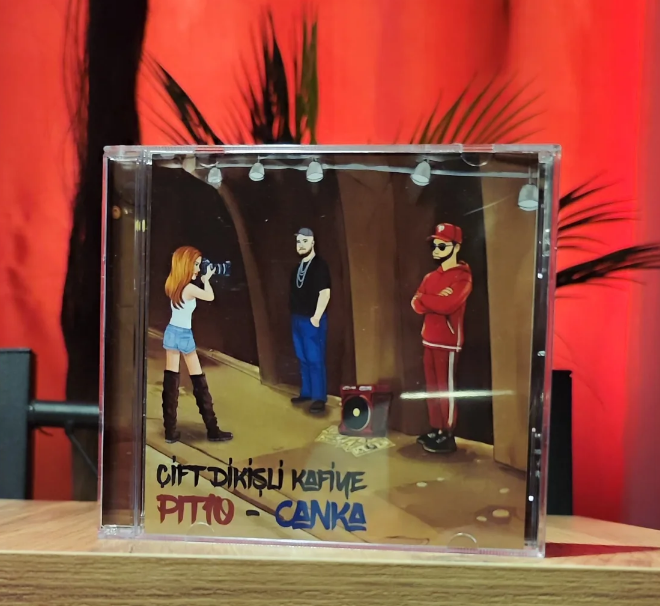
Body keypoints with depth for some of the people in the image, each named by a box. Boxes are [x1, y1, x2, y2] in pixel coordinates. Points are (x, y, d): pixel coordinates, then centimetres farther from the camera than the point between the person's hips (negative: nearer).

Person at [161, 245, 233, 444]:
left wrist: (200, 279, 11)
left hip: (171, 332, 6)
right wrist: (206, 279, 6)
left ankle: (170, 430, 8)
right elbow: (210, 296, -8)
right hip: (185, 335, -6)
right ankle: (212, 430, 10)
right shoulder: (190, 288, -19)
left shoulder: (172, 284, 2)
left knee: (170, 380, 6)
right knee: (199, 382, 3)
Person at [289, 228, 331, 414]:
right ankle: (306, 392, 23)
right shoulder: (298, 267, 14)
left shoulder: (319, 265, -10)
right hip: (297, 319, 8)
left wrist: (316, 317, -18)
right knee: (303, 359, 13)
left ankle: (319, 398, 0)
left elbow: (325, 293, -17)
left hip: (313, 320, -8)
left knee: (315, 360, -5)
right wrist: (295, 316, 13)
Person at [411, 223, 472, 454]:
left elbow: (447, 305, -24)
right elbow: (416, 304, 3)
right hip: (429, 339, 8)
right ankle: (435, 430, 23)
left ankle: (448, 436, 5)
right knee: (432, 387, 13)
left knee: (446, 388, -2)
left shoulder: (462, 277, -10)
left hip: (448, 341, -8)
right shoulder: (431, 276, 14)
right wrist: (436, 300, -15)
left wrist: (425, 298, -8)